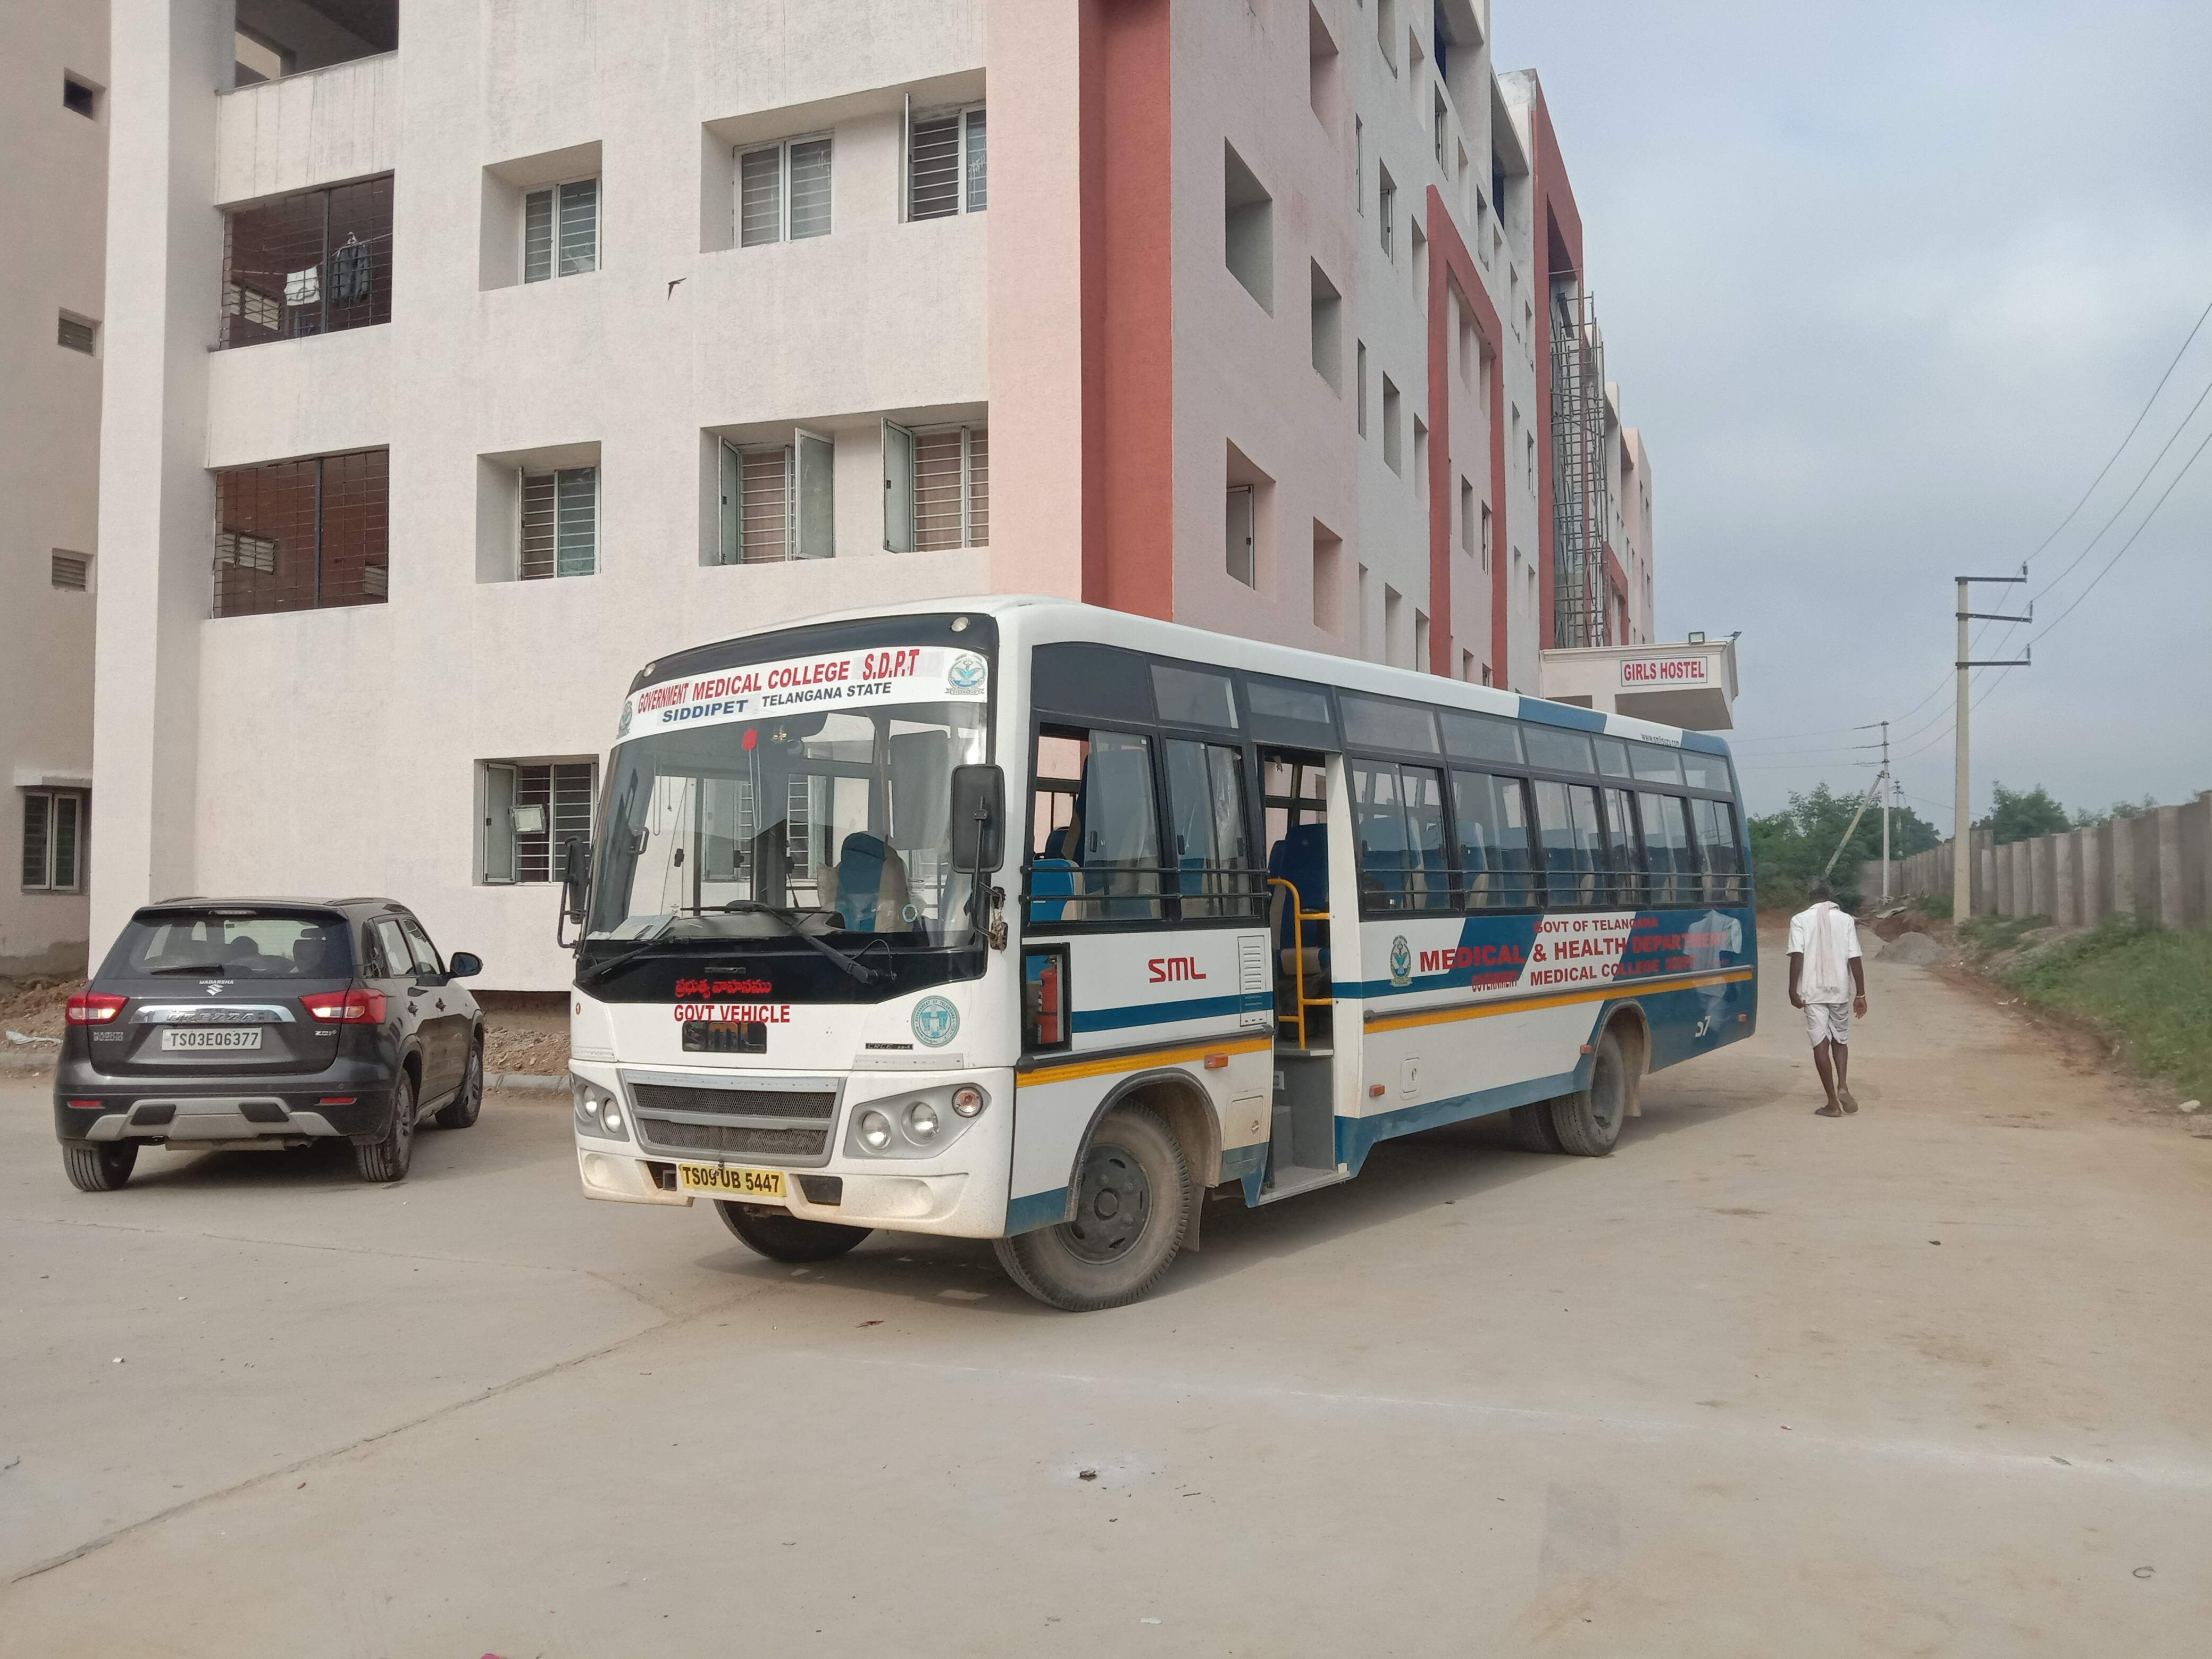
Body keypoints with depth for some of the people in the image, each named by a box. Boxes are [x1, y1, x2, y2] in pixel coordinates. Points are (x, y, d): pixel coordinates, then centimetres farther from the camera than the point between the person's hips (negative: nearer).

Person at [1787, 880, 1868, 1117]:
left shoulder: (1800, 920, 0)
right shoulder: (1845, 920, 4)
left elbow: (1797, 956, -11)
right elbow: (1854, 959, 0)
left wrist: (1793, 990, -9)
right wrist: (1860, 994, 3)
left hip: (1813, 991, -1)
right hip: (1840, 990, 2)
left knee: (1821, 1043, 1)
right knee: (1840, 1040, 18)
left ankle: (1833, 1103, 0)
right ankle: (1843, 1086, -2)